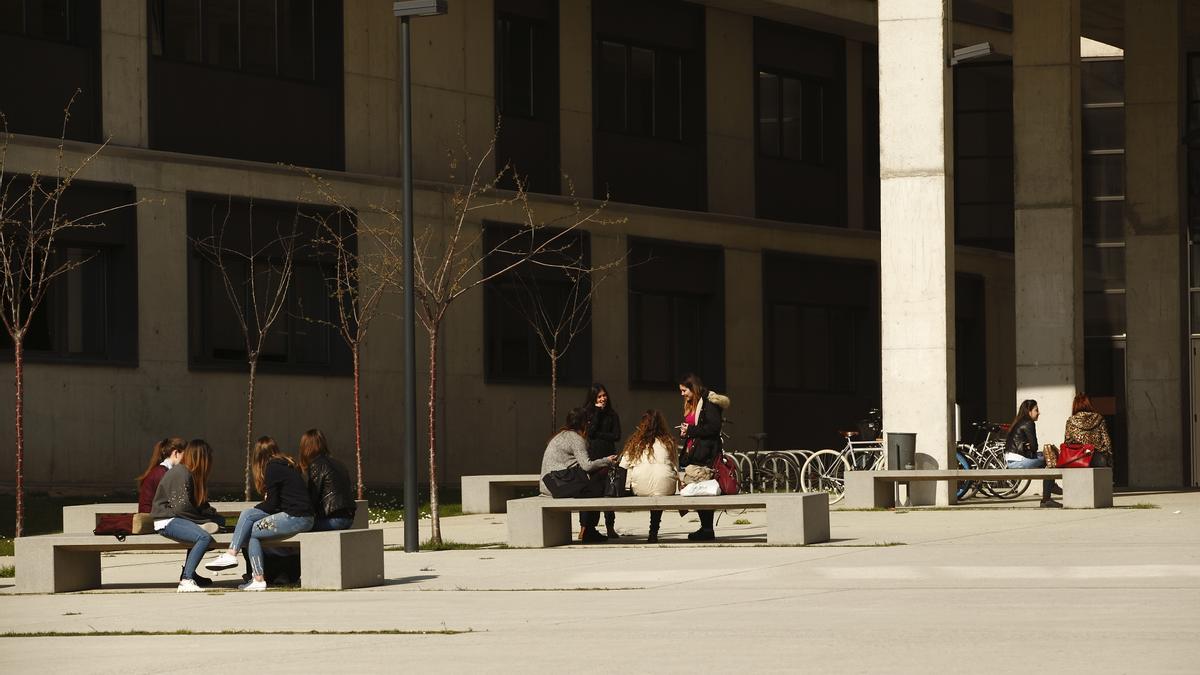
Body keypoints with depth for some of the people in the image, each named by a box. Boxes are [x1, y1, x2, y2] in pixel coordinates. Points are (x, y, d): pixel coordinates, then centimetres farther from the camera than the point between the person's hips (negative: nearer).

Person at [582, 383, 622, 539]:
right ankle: (585, 527, -5)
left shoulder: (612, 414, 11)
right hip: (591, 457, -2)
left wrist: (597, 435, -6)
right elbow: (590, 432, -10)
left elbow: (616, 436, 3)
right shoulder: (587, 413, 5)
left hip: (608, 456, 2)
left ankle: (610, 527, 4)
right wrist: (598, 412, -6)